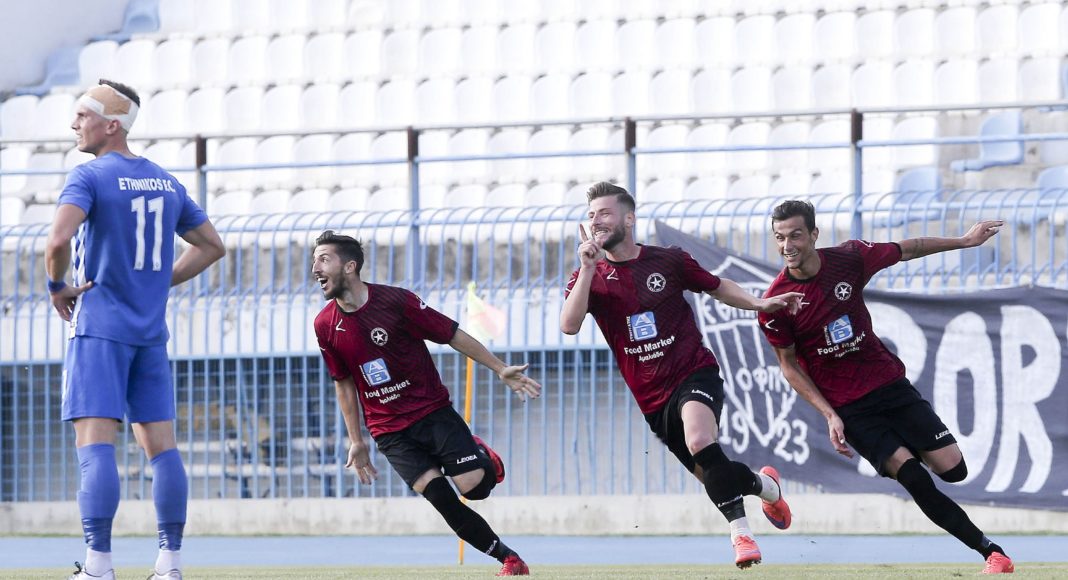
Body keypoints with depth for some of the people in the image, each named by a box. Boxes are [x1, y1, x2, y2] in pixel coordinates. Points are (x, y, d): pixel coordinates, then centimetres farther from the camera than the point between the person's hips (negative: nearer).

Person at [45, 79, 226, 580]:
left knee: (95, 443, -11)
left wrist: (57, 287, -6)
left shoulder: (89, 177, -8)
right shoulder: (166, 183, 13)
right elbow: (212, 246, 20)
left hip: (99, 327, -6)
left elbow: (58, 241, -23)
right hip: (151, 331, 6)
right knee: (161, 445, 7)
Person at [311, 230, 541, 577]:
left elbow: (453, 335, -5)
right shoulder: (325, 325, -1)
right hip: (389, 431, 2)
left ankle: (484, 458, 19)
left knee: (473, 486, -18)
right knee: (444, 501, -14)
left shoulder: (395, 301, -12)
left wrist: (501, 370, -6)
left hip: (433, 411, -2)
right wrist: (356, 441, 12)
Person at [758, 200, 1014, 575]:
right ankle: (989, 549, -8)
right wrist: (830, 416, -11)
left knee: (952, 469, -7)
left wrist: (965, 241, 16)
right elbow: (789, 365, -3)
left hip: (888, 382, 3)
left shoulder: (849, 259, -8)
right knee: (912, 475, -18)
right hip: (845, 406, -3)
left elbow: (907, 250, 9)